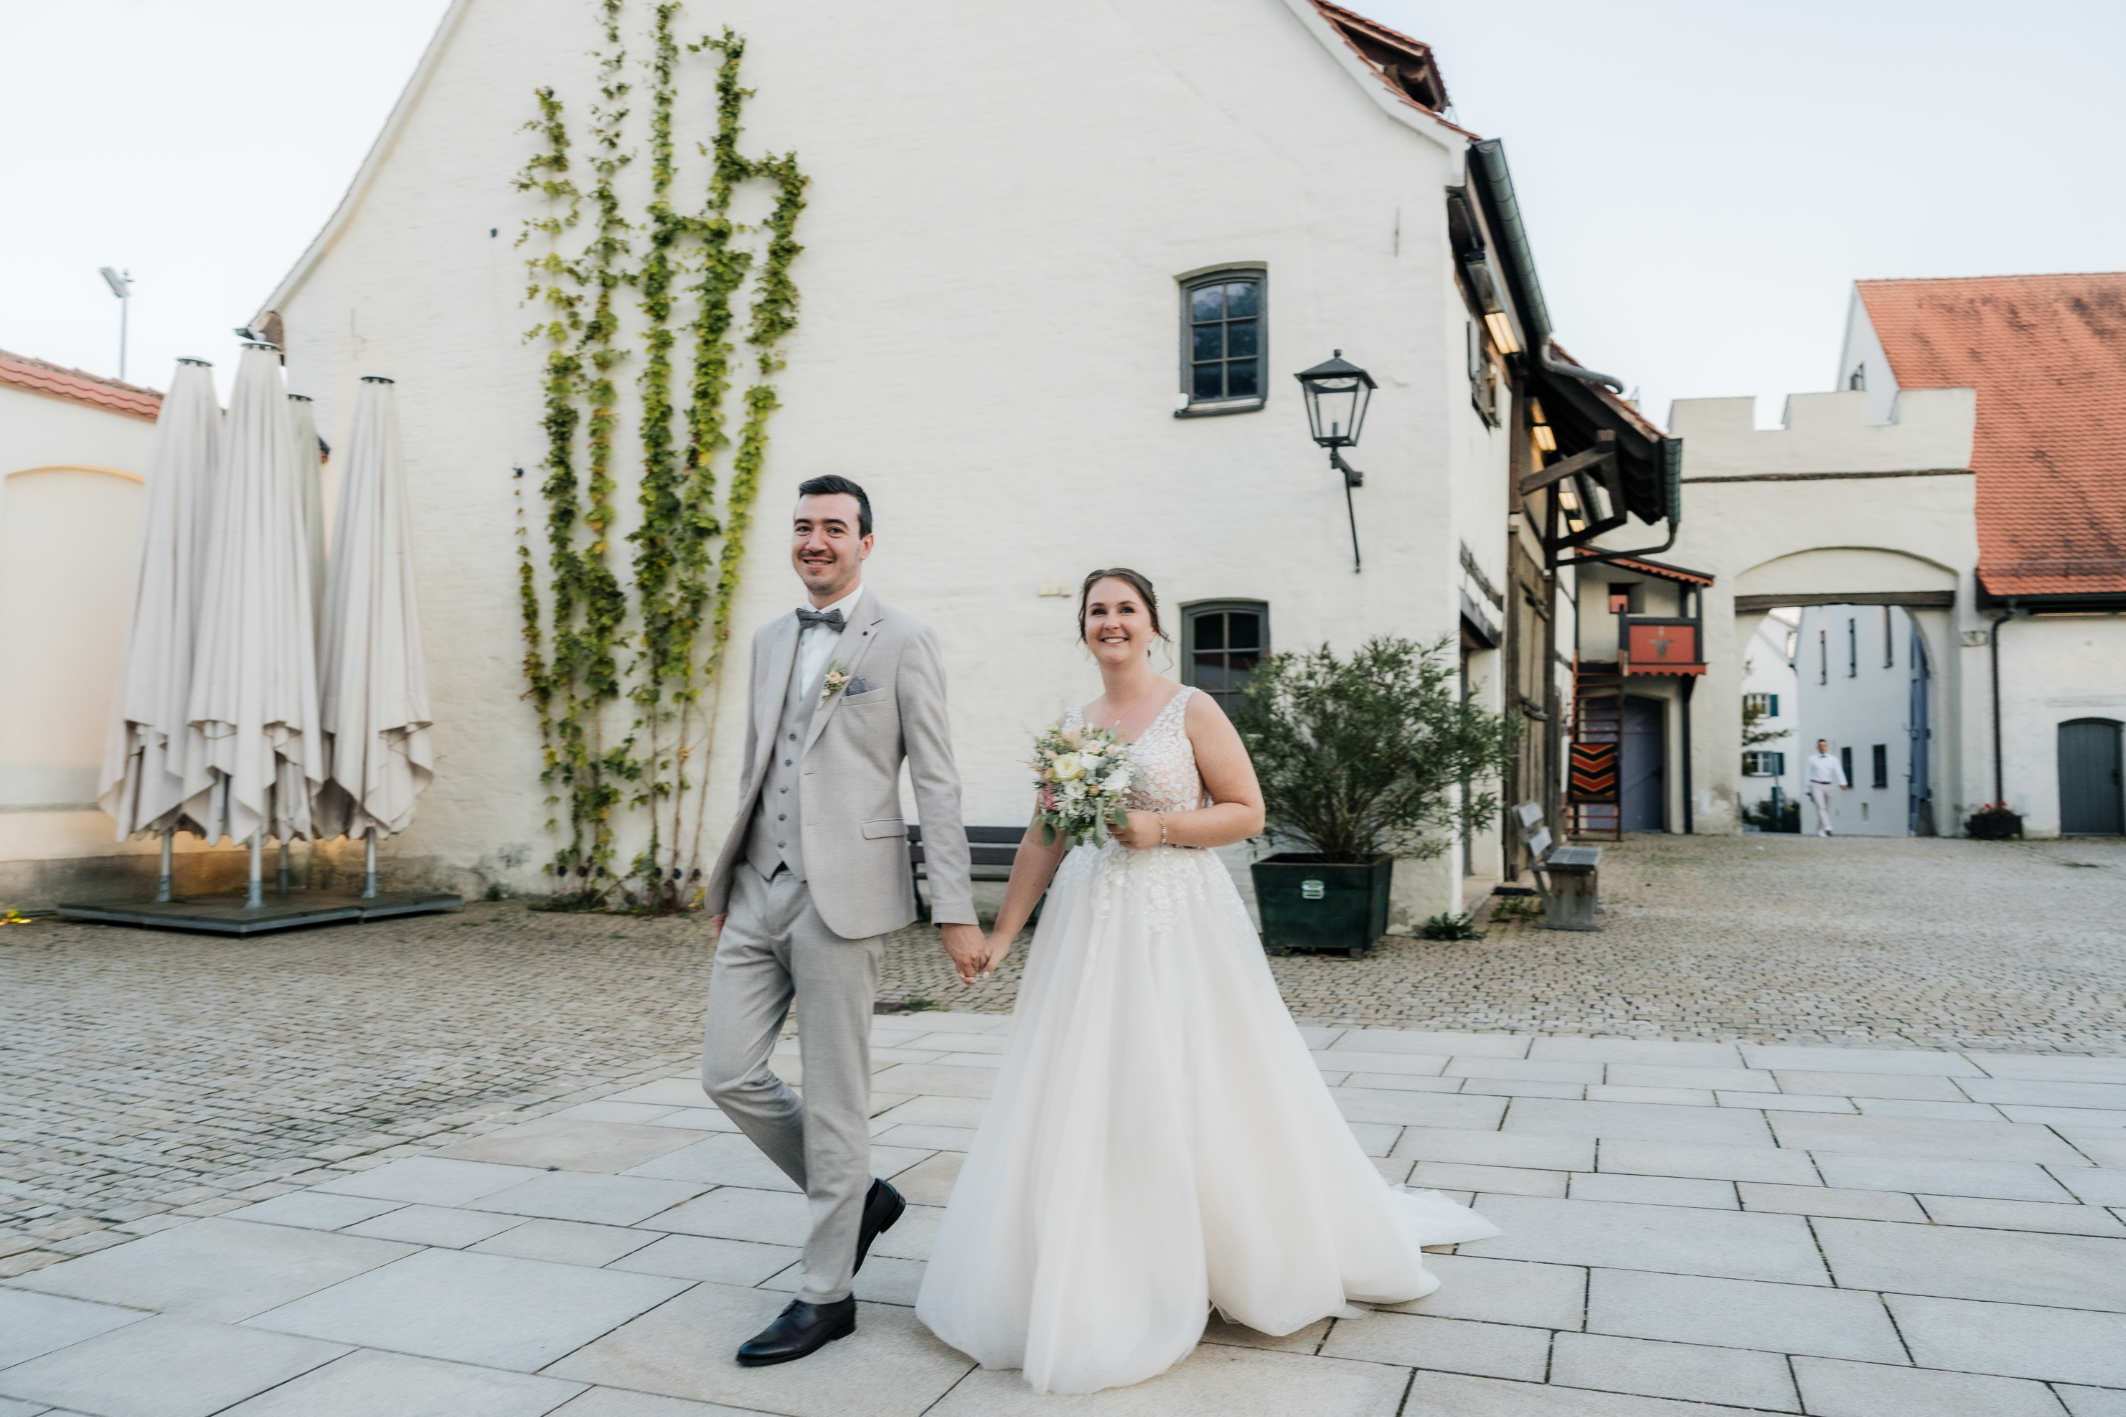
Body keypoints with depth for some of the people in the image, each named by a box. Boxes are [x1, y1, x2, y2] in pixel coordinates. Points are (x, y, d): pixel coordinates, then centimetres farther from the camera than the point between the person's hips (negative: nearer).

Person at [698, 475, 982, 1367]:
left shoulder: (903, 644, -4)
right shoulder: (770, 640, 16)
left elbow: (936, 785, -7)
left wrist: (956, 912, -11)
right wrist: (727, 879, 19)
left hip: (842, 894, -6)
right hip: (758, 891, 7)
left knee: (833, 1096, 2)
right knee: (728, 1074, 5)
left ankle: (825, 1296, 17)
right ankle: (858, 1198, 27)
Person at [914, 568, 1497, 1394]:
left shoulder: (1191, 711, -3)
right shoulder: (1070, 726, 10)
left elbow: (1247, 811, -4)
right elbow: (1042, 841, 11)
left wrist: (1160, 828, -16)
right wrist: (1003, 931, 7)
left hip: (1178, 923, -4)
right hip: (1088, 926, 5)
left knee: (1188, 1099, 2)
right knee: (1080, 1101, 6)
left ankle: (1218, 1272, 23)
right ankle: (1098, 1290, 22)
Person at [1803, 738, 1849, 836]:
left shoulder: (1833, 759, 5)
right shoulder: (1812, 760, 5)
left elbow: (1838, 771, -11)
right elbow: (1807, 774, 8)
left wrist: (1843, 783, -29)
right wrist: (1808, 790, 5)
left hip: (1828, 786, 2)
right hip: (1816, 785, -2)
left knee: (1826, 809, 9)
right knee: (1821, 807, -18)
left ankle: (1819, 830, 23)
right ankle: (1827, 828, -28)